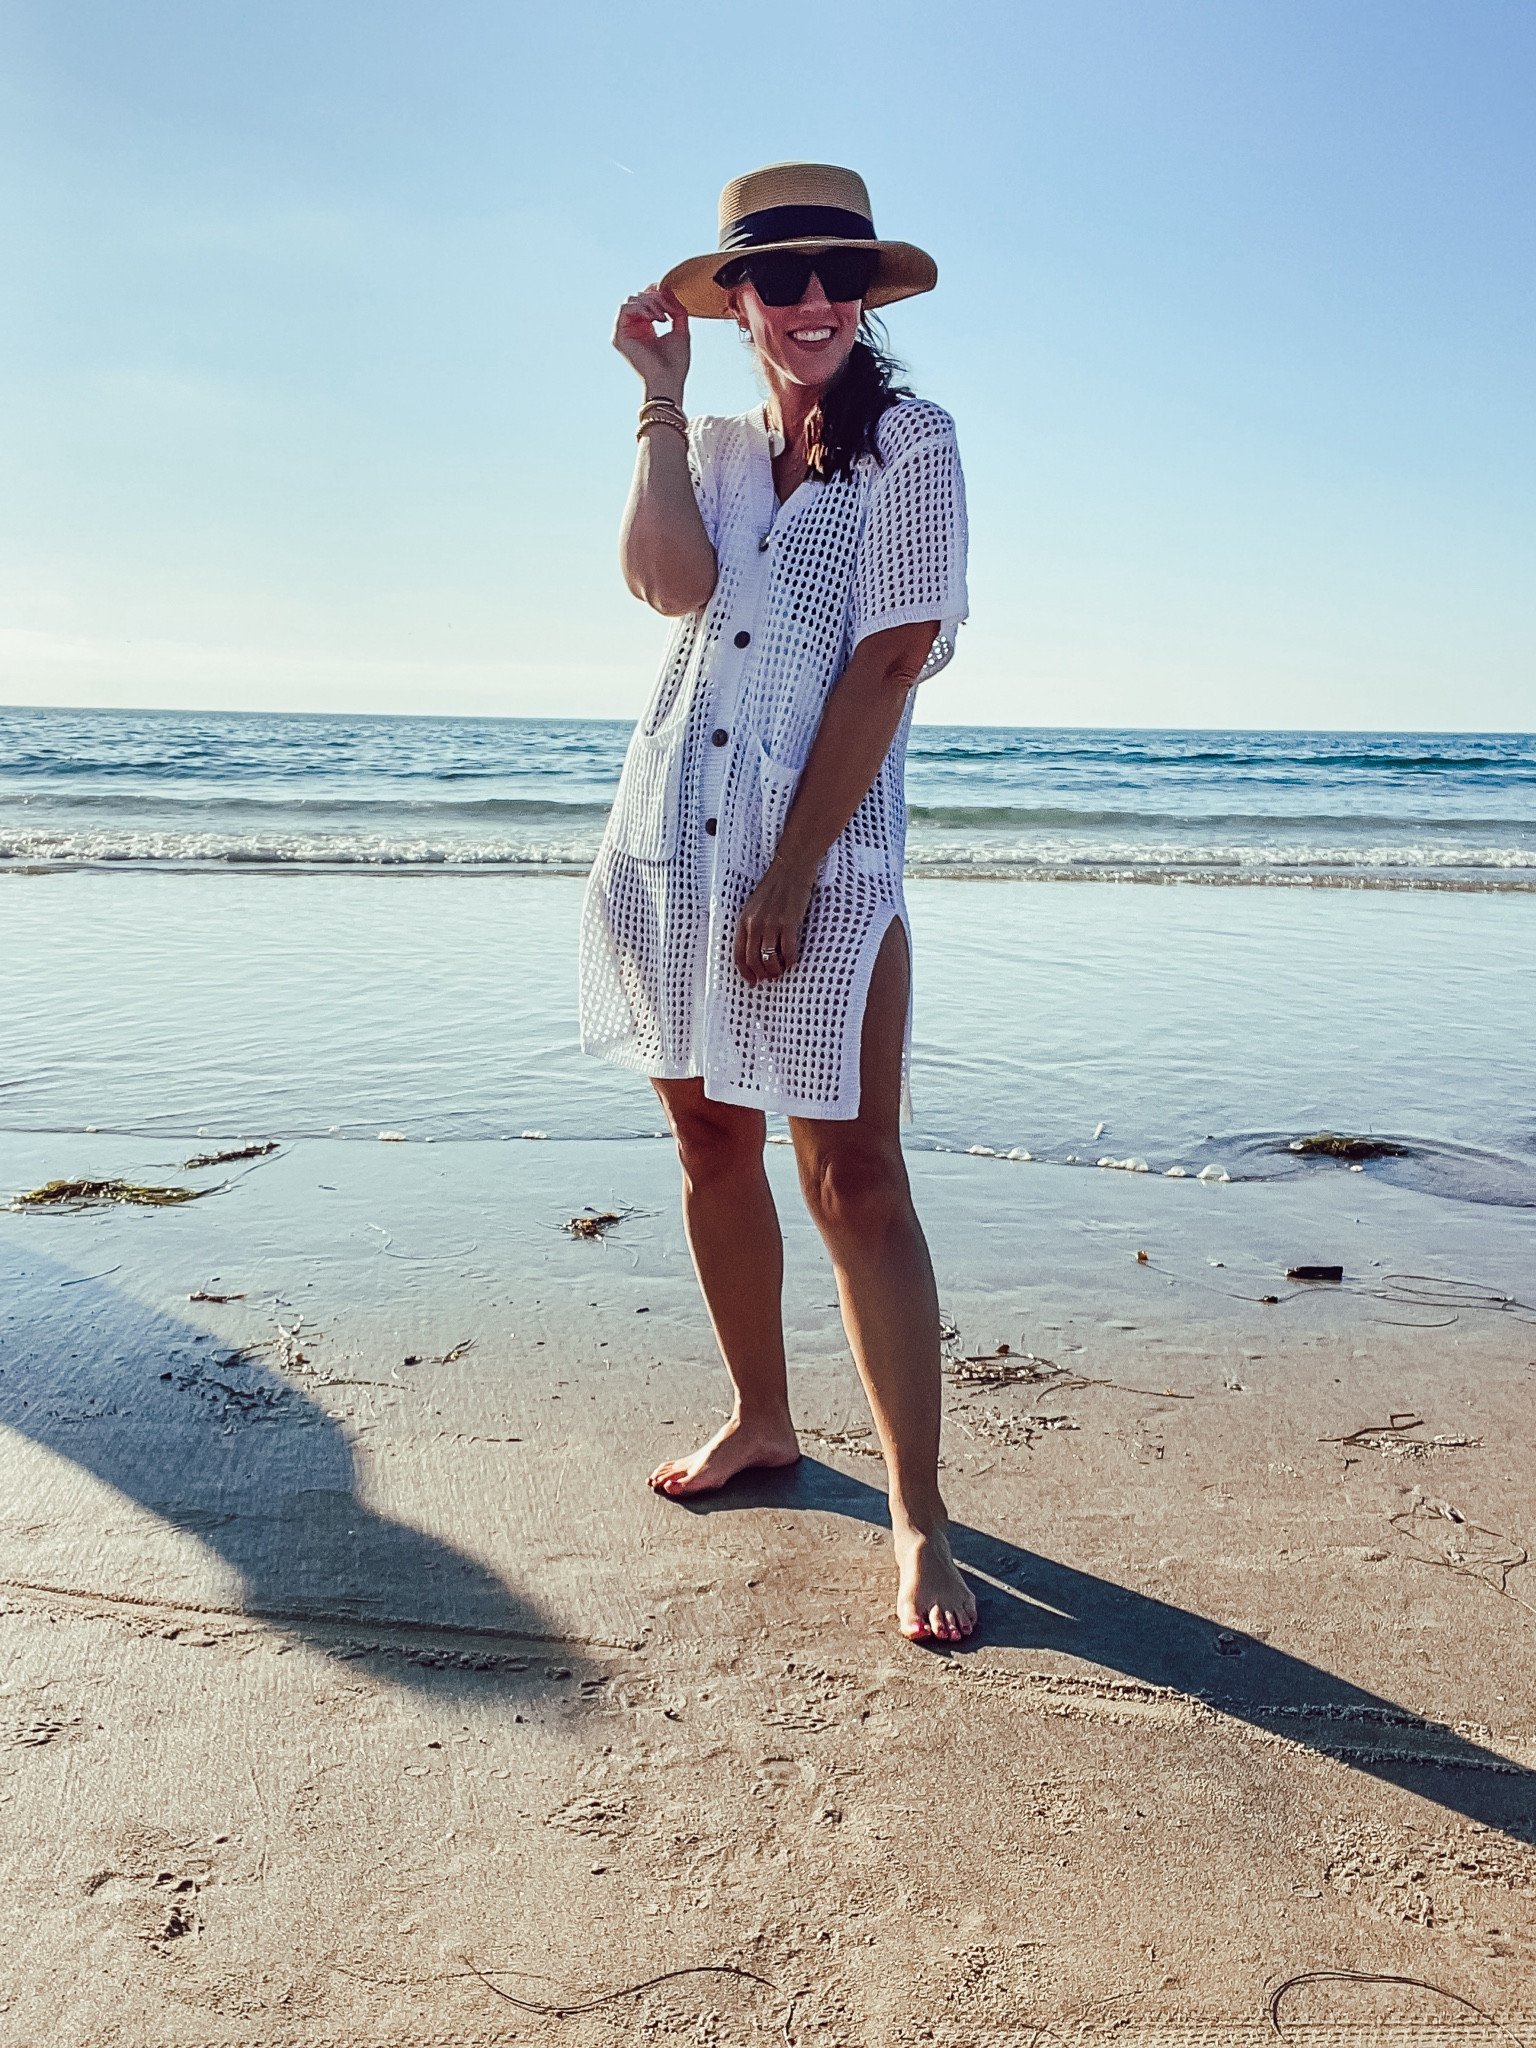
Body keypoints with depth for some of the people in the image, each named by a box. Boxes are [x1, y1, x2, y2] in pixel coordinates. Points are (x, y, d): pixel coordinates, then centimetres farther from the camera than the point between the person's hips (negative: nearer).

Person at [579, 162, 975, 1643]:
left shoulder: (909, 443, 1)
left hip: (826, 854, -5)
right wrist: (661, 394, 0)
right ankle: (760, 1420, 30)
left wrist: (792, 871, -14)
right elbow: (670, 581, -7)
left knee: (852, 1176, -8)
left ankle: (918, 1521, 0)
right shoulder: (711, 450, 15)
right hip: (672, 843, 5)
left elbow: (890, 662, -8)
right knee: (711, 1146, 12)